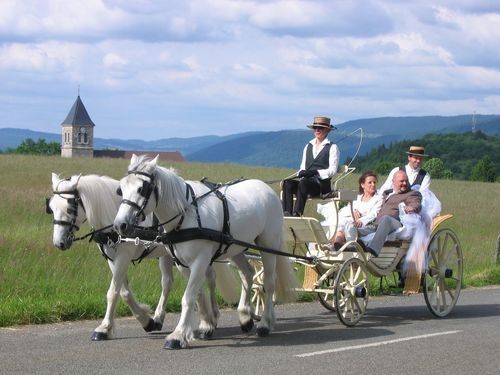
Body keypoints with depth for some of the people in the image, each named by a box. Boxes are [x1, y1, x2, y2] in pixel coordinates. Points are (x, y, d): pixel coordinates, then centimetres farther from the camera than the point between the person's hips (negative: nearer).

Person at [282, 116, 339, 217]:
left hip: (323, 184, -5)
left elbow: (332, 170, -3)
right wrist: (301, 173, -6)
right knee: (288, 183, -26)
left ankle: (297, 214, -46)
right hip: (306, 180, 5)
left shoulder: (332, 147, 6)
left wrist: (316, 172, -18)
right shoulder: (308, 147, 24)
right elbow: (303, 167, 19)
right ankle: (286, 213, -39)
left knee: (304, 182, -37)